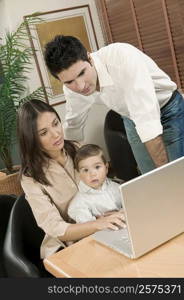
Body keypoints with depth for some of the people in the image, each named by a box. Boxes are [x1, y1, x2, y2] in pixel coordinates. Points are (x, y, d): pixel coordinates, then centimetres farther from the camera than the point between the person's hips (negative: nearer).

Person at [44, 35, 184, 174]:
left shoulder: (120, 56, -37)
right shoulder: (71, 88, -17)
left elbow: (147, 117, -39)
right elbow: (73, 126, 3)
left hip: (168, 109, -4)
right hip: (134, 119, 4)